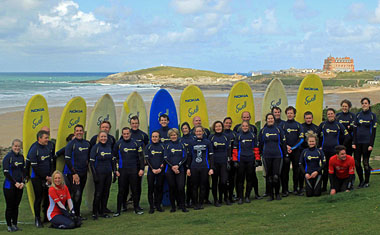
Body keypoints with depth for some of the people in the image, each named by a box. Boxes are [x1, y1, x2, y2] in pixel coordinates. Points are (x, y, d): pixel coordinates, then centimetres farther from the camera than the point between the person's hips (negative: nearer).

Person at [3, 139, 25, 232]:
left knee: (16, 206, 10)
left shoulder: (21, 157, 8)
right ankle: (9, 226, 9)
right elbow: (6, 172, -11)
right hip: (9, 186, -5)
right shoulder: (8, 157, -9)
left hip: (19, 186, 5)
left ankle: (15, 224, 18)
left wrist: (23, 182, -2)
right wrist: (15, 183, -13)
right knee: (10, 206, 0)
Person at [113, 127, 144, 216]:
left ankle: (136, 209, 15)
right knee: (121, 191, 2)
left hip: (134, 170, 1)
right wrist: (116, 170, -2)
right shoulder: (118, 144, 3)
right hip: (122, 171, -1)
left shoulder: (135, 143, 5)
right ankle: (118, 210, 8)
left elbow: (141, 156, 7)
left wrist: (141, 169, 1)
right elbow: (115, 158, 5)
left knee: (135, 190, 6)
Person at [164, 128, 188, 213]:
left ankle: (182, 206, -1)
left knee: (181, 187, -10)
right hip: (169, 170, 0)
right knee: (172, 188, 2)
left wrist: (178, 165, -11)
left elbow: (185, 157, 2)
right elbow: (166, 158, 1)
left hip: (180, 170, 0)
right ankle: (173, 206, 12)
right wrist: (172, 167, -12)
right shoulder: (167, 146, 7)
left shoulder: (181, 145, 8)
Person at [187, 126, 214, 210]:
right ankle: (195, 204, 11)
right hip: (194, 168, 1)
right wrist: (188, 168, 7)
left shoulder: (207, 142, 5)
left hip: (204, 168, -1)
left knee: (203, 186, 2)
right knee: (195, 186, 3)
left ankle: (201, 203, 12)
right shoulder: (192, 143, 9)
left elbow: (211, 156, 4)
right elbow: (190, 156, 13)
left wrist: (211, 168, -2)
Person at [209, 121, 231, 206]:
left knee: (223, 181, -8)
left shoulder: (225, 137, 8)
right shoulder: (211, 137, 3)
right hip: (214, 162, 0)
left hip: (224, 162, 0)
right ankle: (216, 200, 13)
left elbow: (228, 150, 12)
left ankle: (225, 197, 13)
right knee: (215, 181, 4)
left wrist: (229, 160, 5)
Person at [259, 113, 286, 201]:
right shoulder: (263, 131, 7)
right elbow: (260, 144, 12)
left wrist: (285, 154, 7)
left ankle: (277, 193, 11)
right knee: (268, 176, 3)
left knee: (276, 176, -7)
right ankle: (270, 194, 13)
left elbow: (283, 143, 9)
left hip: (277, 155, -1)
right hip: (266, 157, 1)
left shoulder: (278, 129, 5)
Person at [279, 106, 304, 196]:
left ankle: (296, 189, 9)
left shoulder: (298, 125, 8)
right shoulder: (282, 125, 8)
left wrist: (292, 148, -7)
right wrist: (286, 146, -9)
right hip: (285, 151, 0)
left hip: (296, 151, 0)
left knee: (297, 170, 0)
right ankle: (285, 190, 2)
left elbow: (301, 139, 2)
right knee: (285, 170, -2)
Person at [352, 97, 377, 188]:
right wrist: (354, 142, 0)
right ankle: (361, 180, 17)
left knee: (365, 162, -1)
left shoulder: (372, 115, 1)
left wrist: (371, 144, -9)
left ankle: (367, 181, 12)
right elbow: (355, 130, 8)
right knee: (356, 162, 1)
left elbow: (373, 131, -2)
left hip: (367, 142, -3)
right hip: (358, 142, 3)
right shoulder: (358, 115, 9)